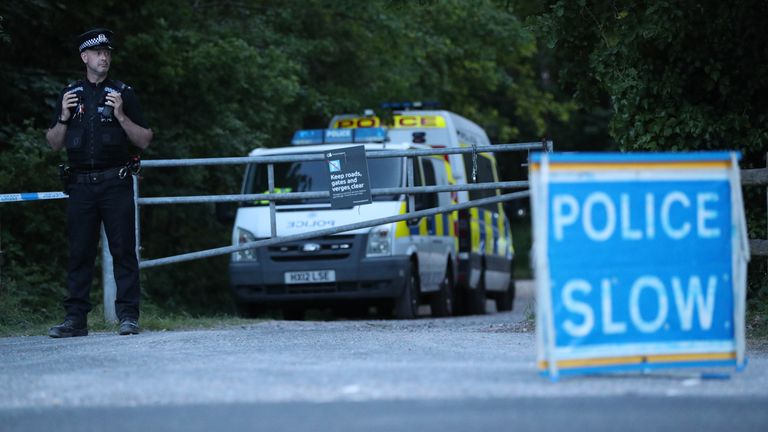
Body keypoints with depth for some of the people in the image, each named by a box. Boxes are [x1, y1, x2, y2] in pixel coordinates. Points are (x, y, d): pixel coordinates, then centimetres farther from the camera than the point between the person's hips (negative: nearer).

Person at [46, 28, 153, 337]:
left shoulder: (123, 93, 8)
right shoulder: (70, 94, 14)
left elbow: (144, 141, 5)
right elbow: (53, 144, 15)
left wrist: (120, 115, -9)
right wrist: (64, 118, -2)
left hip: (115, 183, -2)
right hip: (80, 184, 2)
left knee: (123, 251, -6)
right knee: (79, 254, 1)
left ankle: (128, 316, -6)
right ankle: (75, 318, 3)